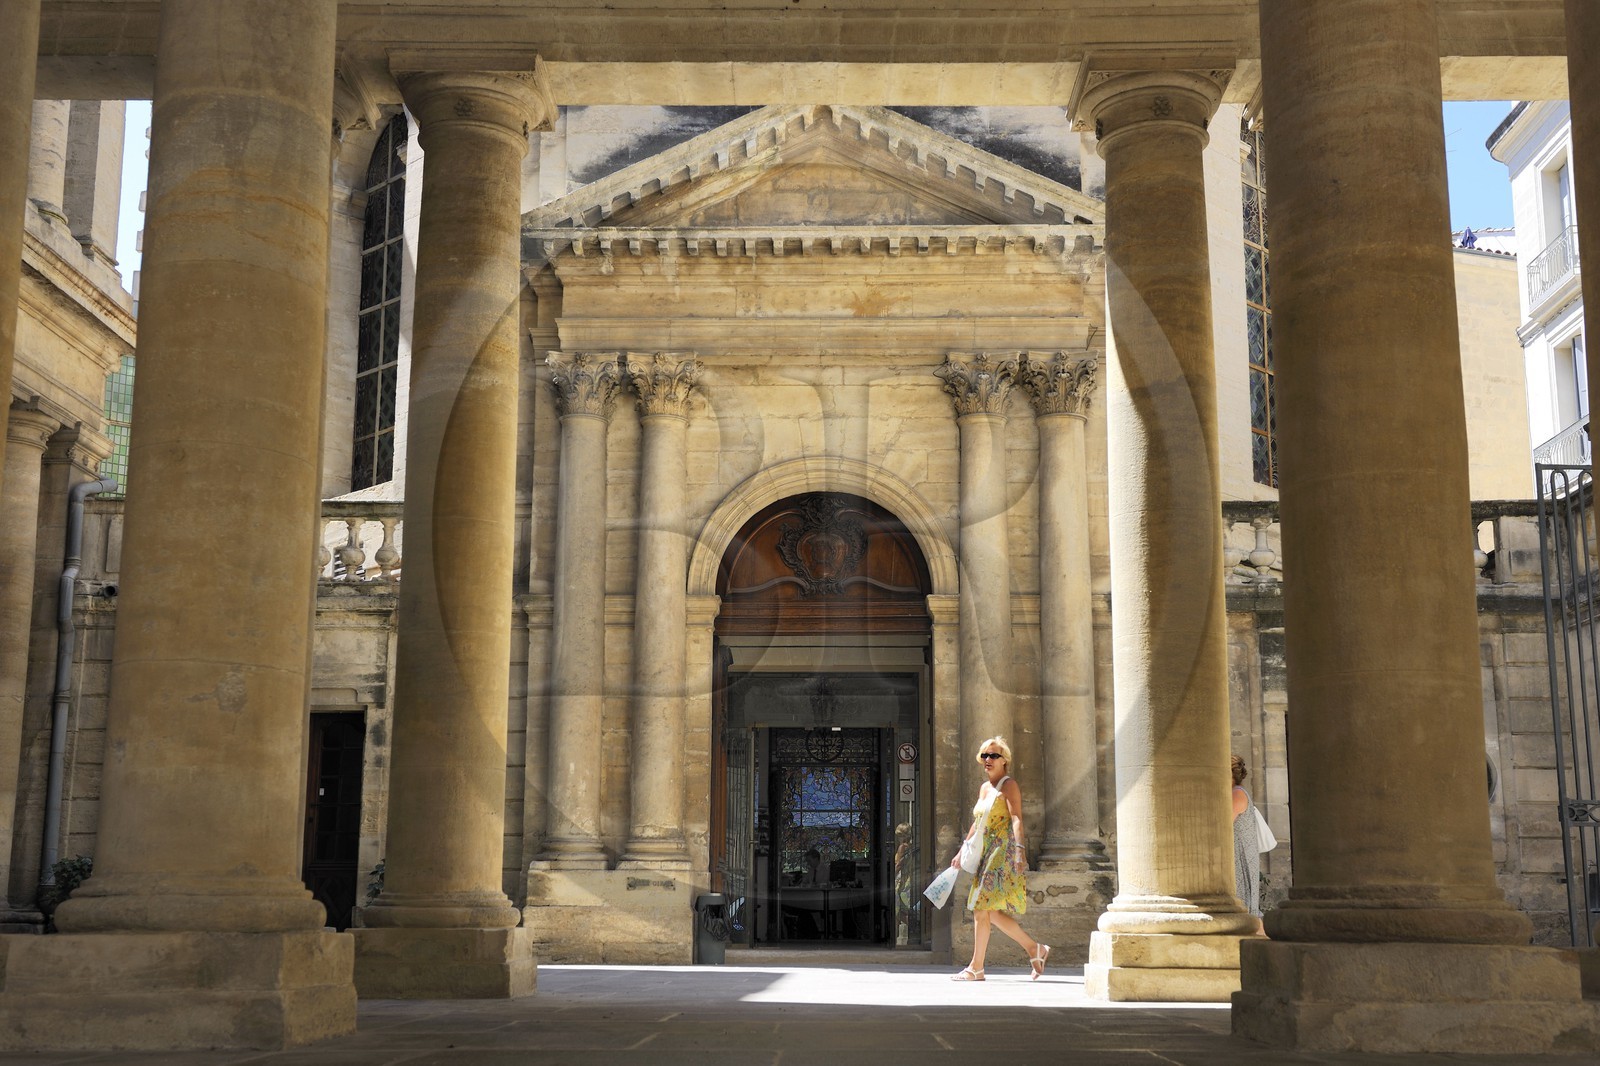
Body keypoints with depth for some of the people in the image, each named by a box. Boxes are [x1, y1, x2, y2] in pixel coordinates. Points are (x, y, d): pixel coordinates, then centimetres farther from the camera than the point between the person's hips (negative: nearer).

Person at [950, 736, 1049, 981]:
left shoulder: (1008, 785, -5)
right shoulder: (984, 788, 19)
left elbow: (1016, 819, -18)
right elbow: (977, 824, 26)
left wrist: (1019, 847, -31)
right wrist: (962, 852, 26)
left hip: (1002, 852, -9)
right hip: (986, 854, 9)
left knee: (981, 908, -11)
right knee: (990, 911, 5)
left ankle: (976, 968, -7)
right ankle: (1034, 949, 15)